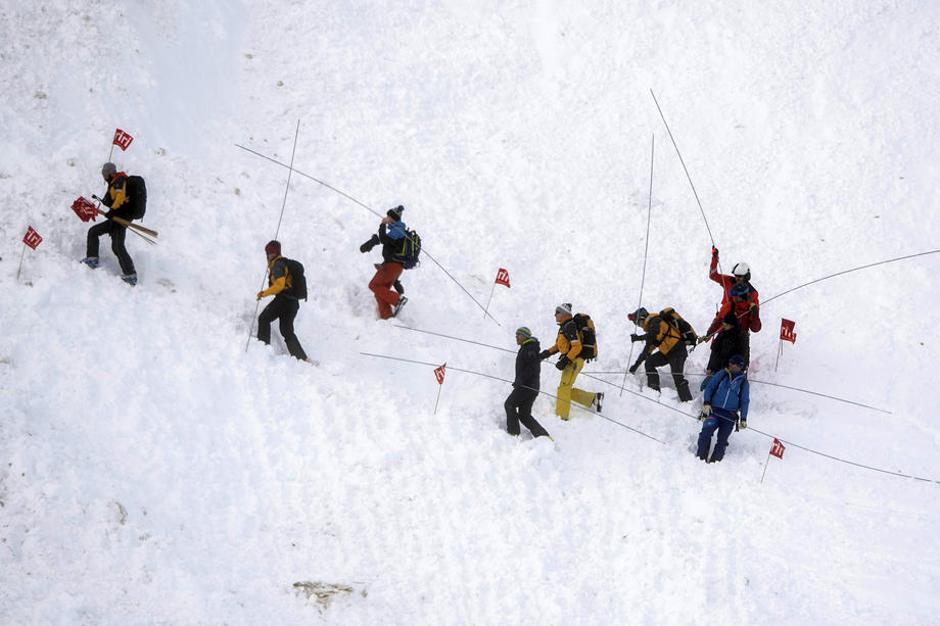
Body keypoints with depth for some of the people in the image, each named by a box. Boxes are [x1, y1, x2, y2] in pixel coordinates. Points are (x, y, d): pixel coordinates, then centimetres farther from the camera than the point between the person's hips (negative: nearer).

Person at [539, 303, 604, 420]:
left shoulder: (570, 327, -16)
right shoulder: (564, 327, 15)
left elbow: (577, 347, -21)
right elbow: (559, 345, 24)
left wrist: (565, 360, -24)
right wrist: (547, 353, 13)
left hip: (574, 361, -10)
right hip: (571, 361, 10)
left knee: (564, 388, -10)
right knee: (568, 390, 13)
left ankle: (561, 416, -8)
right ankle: (594, 398, 17)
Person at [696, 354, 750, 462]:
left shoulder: (743, 382, 9)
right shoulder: (722, 375, 9)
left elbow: (745, 401, 11)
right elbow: (709, 387, 8)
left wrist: (743, 419, 0)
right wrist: (706, 403, -8)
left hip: (730, 415, 1)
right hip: (714, 410, -1)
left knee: (722, 440, -12)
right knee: (706, 432, -24)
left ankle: (715, 460, -6)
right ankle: (701, 457, -18)